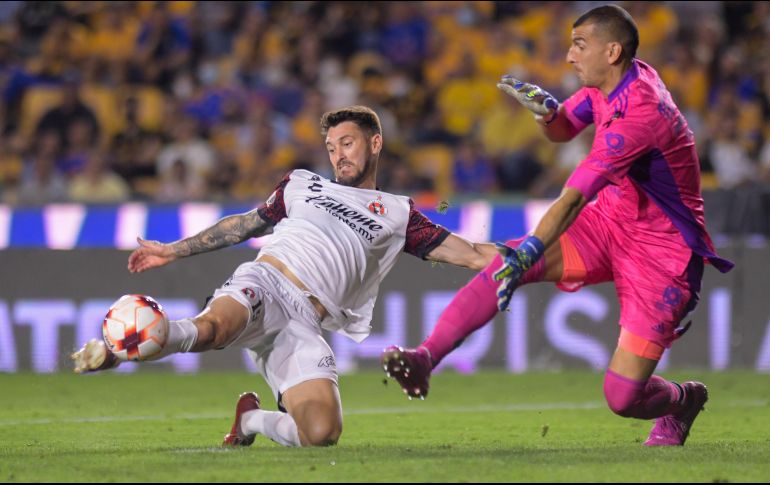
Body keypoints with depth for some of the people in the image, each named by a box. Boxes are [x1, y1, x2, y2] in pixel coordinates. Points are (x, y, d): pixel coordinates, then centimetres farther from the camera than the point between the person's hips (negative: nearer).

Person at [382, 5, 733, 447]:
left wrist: (527, 254, -40)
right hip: (609, 222, 8)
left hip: (662, 252, -8)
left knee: (623, 399, -12)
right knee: (506, 263, -17)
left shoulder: (638, 112, -28)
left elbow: (575, 197, -35)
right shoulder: (609, 83, -1)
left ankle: (683, 400, 23)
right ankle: (425, 359, -22)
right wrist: (547, 110, -8)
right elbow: (563, 131, 16)